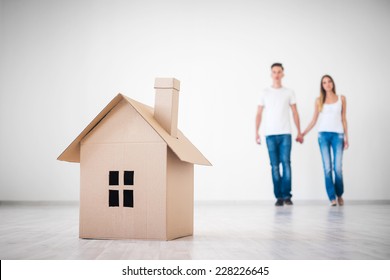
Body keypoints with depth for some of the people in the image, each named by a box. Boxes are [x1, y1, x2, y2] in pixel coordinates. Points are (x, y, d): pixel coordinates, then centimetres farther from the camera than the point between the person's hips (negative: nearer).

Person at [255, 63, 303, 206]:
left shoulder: (289, 92, 10)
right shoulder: (265, 93, 9)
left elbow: (295, 113, 10)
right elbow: (259, 114, 8)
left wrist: (299, 132, 4)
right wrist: (256, 132, -2)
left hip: (285, 134, 0)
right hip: (270, 135, 0)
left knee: (286, 163, -10)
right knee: (275, 166, -1)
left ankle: (286, 195, -5)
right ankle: (279, 196, 4)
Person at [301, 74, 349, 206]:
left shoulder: (341, 98, 10)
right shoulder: (319, 100, 9)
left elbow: (344, 119, 10)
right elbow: (314, 120, 11)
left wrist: (346, 137, 6)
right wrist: (303, 134, 5)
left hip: (338, 135, 0)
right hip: (323, 135, 1)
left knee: (338, 168, -8)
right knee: (327, 168, -5)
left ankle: (339, 195, 15)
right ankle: (332, 198, 0)